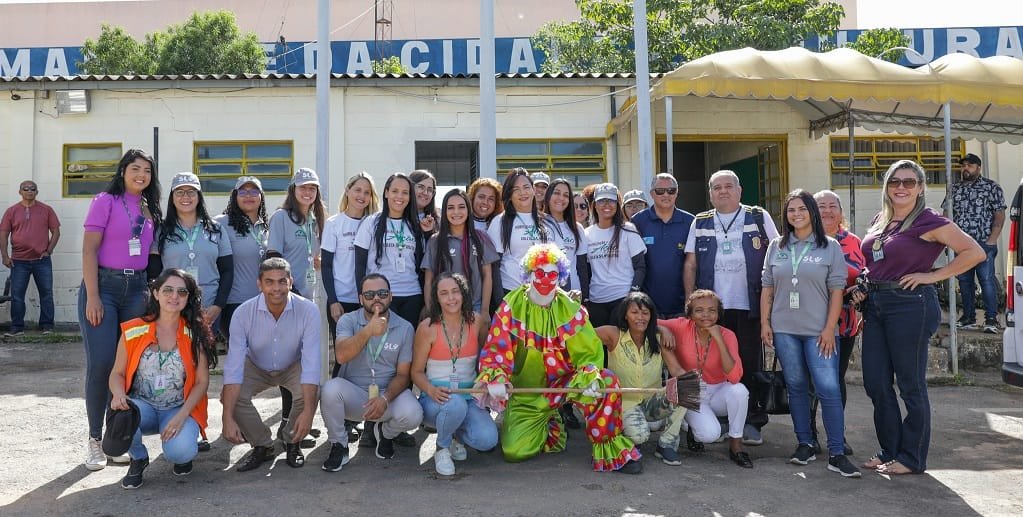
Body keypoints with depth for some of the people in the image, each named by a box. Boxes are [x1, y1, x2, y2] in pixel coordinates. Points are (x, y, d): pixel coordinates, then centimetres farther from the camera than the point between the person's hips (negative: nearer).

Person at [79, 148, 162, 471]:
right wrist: (92, 296, -13)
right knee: (101, 363, -8)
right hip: (103, 284, -5)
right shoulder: (106, 201, -2)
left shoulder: (150, 209, 14)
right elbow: (89, 250, -7)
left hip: (137, 288, 5)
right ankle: (95, 439, 4)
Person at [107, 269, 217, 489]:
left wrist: (181, 416, -17)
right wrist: (118, 394, -21)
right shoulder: (134, 331, -3)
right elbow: (117, 373, 3)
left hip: (180, 410, -1)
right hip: (142, 405, 2)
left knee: (179, 452, -30)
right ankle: (138, 458, 2)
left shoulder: (195, 334, -5)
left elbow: (202, 382, -5)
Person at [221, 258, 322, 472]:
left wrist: (308, 411, -41)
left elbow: (311, 363, -31)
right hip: (256, 368, 1)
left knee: (311, 392, -31)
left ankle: (291, 440, 2)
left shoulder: (308, 311, -28)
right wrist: (228, 418, -37)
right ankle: (262, 446, 1)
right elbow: (233, 366, -29)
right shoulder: (243, 313, -25)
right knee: (229, 395, -25)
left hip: (293, 367, -1)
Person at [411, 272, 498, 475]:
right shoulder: (427, 328, -8)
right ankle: (442, 449, -4)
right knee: (456, 404, -38)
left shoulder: (478, 321, -1)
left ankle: (456, 435, 13)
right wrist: (432, 390, -22)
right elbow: (417, 371, -3)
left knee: (487, 440, -24)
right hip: (436, 397, -2)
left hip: (469, 395, 2)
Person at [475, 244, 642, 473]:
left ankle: (609, 450, -9)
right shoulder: (511, 306, -8)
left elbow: (589, 352, -7)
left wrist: (589, 379, -28)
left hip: (564, 382, 0)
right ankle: (546, 427, 22)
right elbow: (496, 348, -13)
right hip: (526, 391, 0)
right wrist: (495, 379, -32)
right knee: (515, 451, -12)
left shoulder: (570, 309, -5)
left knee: (606, 380, -27)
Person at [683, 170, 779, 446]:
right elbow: (690, 264, 10)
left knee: (750, 364, 3)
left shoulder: (759, 217, 6)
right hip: (711, 306, 2)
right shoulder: (700, 222, 11)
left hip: (749, 306, -1)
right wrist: (690, 299, 1)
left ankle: (753, 422, 13)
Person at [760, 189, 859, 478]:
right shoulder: (776, 247, 10)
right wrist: (765, 322, 4)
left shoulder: (830, 247, 2)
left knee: (829, 388, -8)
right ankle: (805, 445, 19)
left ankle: (836, 454, -1)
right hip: (784, 330, 3)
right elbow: (767, 287, 11)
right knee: (796, 387, 9)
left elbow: (837, 289, -2)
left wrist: (830, 328, -8)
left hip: (818, 331, -3)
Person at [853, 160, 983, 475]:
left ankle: (912, 459, 17)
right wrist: (862, 287, 9)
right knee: (876, 383, 10)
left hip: (909, 305, -7)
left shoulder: (928, 222, -8)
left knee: (910, 385, 3)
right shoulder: (879, 221, 13)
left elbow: (975, 252, -11)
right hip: (875, 305, 7)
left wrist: (933, 276, -13)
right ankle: (890, 451, 25)